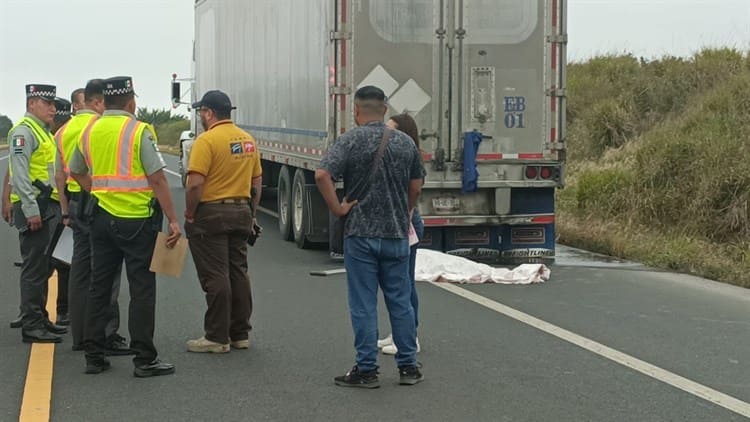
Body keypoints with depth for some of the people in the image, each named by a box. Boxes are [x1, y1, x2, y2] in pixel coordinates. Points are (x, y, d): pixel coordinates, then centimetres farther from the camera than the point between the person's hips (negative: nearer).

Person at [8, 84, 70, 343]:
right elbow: (20, 173, -20)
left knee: (44, 267, 15)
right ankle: (31, 326, -6)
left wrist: (60, 209, 23)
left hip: (48, 208, 10)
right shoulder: (24, 132, -11)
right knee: (35, 268, -8)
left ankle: (39, 319, 23)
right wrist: (31, 210, -25)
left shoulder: (43, 132, 20)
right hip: (34, 209, -10)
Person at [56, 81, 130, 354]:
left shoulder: (64, 130, 14)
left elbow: (61, 174, 18)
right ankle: (106, 335, -5)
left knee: (80, 269, 13)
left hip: (76, 202, 9)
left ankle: (80, 335, 18)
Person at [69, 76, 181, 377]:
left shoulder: (89, 132, 8)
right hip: (137, 218, -5)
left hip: (102, 216, 6)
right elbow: (157, 178, -14)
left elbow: (76, 172, 22)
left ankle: (93, 356, 16)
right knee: (141, 289, 0)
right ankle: (144, 360, 1)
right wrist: (173, 220, -12)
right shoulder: (138, 131, -10)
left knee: (99, 287, 12)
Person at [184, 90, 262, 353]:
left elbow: (195, 183, -21)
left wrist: (189, 214, -10)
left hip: (211, 214, -7)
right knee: (238, 273, 13)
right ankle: (240, 334, 19)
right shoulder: (248, 140, 10)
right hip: (241, 213, 7)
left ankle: (217, 338, 1)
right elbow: (257, 182, 14)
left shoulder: (207, 140, -15)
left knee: (215, 277, -3)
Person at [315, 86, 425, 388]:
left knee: (363, 305, 2)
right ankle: (408, 366, 16)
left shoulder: (350, 141, -8)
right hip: (397, 233, 4)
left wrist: (337, 209, -11)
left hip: (361, 234, -3)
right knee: (400, 301, 11)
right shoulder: (405, 142, 5)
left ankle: (366, 370, 6)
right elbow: (416, 185, 13)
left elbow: (322, 175, -22)